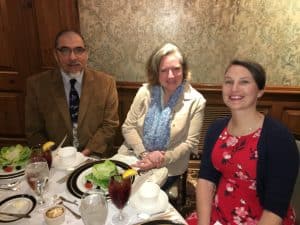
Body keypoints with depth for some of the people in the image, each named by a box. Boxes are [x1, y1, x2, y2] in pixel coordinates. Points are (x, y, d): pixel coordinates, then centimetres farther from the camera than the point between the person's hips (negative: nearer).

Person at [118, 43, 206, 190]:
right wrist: (144, 154, -14)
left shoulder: (196, 101, -9)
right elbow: (128, 127, -1)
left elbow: (190, 142, -7)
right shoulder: (145, 92, -3)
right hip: (133, 157, 2)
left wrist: (163, 159, -17)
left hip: (168, 168, -2)